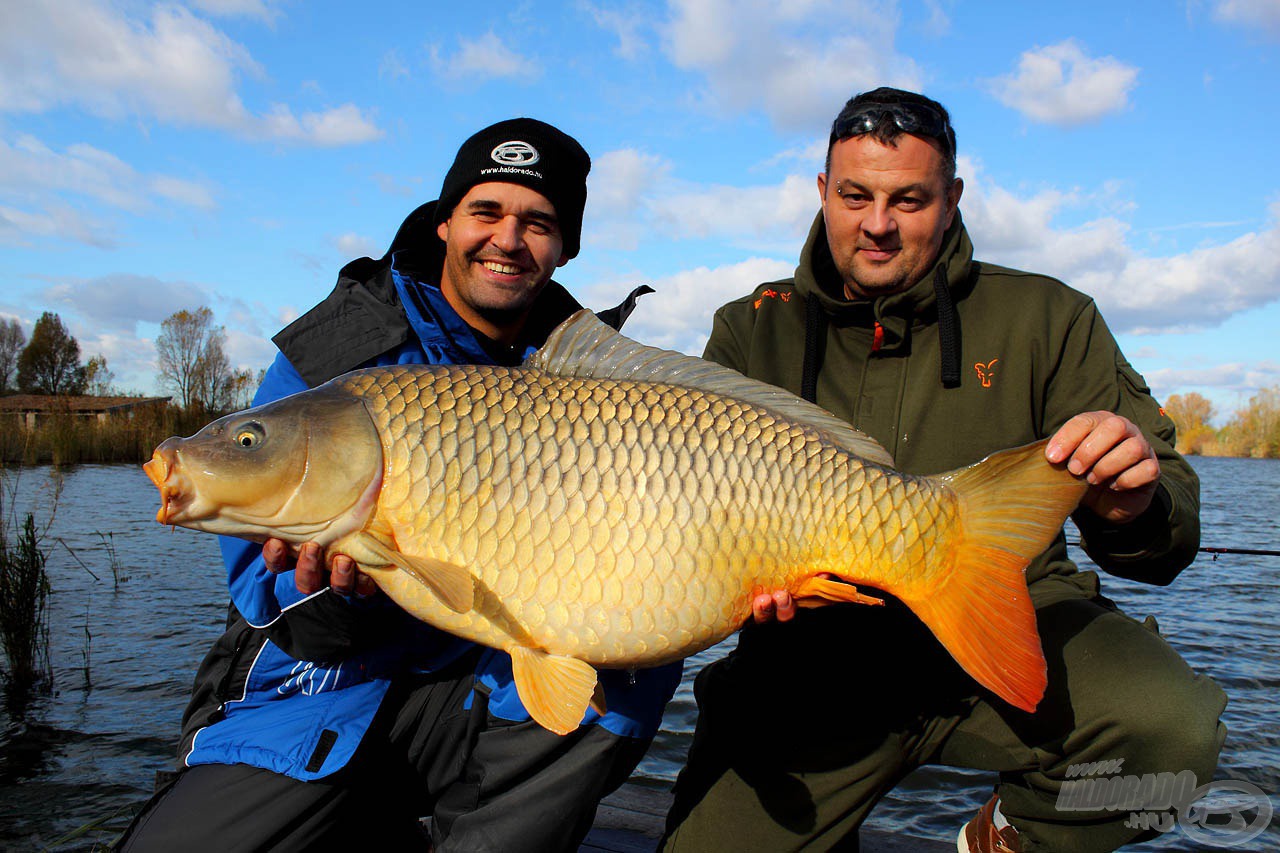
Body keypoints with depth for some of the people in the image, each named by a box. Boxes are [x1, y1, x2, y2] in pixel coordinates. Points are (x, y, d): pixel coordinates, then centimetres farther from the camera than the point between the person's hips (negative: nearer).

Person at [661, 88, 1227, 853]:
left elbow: (1169, 531, 2)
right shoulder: (751, 333, 6)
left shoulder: (1048, 320, 4)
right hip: (819, 652, 0)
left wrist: (1132, 508, -24)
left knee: (1172, 725, -28)